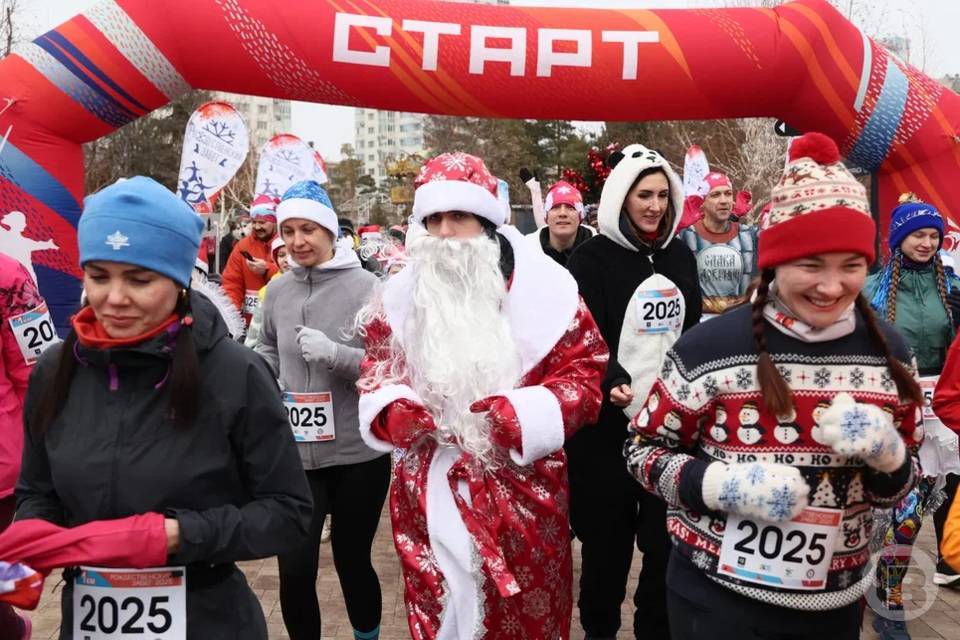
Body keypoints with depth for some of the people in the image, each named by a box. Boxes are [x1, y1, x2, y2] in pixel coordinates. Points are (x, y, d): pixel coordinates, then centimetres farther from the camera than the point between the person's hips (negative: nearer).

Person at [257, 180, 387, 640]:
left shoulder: (365, 287, -10)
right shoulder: (277, 291, 3)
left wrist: (334, 353, -25)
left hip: (359, 455, -2)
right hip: (294, 454, 3)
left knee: (353, 561, 15)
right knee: (294, 571, 2)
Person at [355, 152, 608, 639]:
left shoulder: (541, 285, -7)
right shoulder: (400, 295, 3)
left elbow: (585, 372, -5)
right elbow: (377, 375, 12)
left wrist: (520, 415, -20)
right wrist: (394, 411, -11)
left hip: (522, 492, -2)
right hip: (430, 493, 3)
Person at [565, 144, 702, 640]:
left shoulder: (680, 256, 10)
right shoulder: (592, 259, -7)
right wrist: (613, 380, -31)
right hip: (609, 423, -4)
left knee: (667, 536, 11)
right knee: (609, 538, 8)